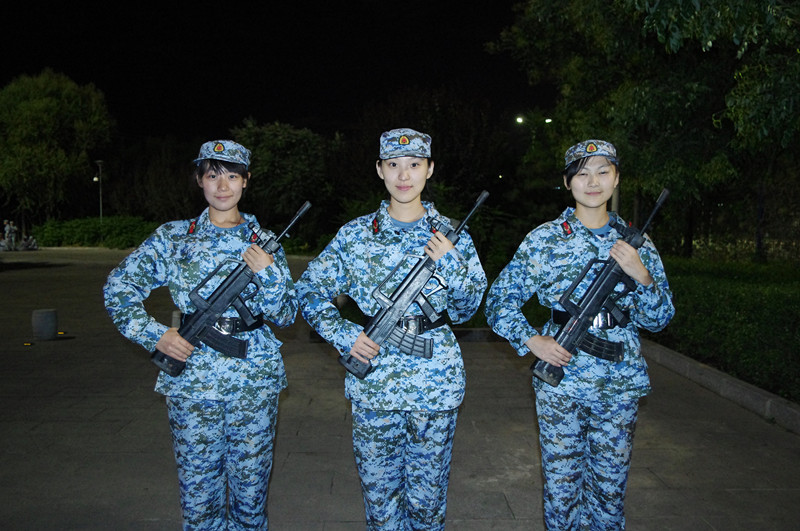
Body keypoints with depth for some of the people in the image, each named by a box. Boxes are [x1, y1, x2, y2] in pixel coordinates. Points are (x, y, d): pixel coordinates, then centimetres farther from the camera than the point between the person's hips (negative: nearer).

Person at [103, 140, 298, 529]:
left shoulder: (263, 241, 4)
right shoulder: (173, 238, 4)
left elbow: (286, 315, 1)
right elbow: (118, 288, 7)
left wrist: (268, 274, -17)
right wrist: (154, 335, -6)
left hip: (255, 380, 0)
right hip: (192, 378, 0)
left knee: (251, 489, 9)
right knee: (198, 491, 10)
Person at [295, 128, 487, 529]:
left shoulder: (451, 234, 1)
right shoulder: (354, 235, 0)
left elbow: (466, 309, 5)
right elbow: (310, 291, 5)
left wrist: (450, 264, -14)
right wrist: (343, 334, -9)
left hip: (436, 383, 0)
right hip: (373, 381, 0)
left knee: (427, 498, 14)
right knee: (378, 493, 14)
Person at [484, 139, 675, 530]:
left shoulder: (636, 243, 4)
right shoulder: (544, 240, -3)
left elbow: (658, 320, 5)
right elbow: (499, 300, 1)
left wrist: (642, 275, -13)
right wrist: (531, 340, -12)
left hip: (620, 384, 2)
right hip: (560, 375, -2)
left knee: (610, 486, 14)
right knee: (561, 484, 9)